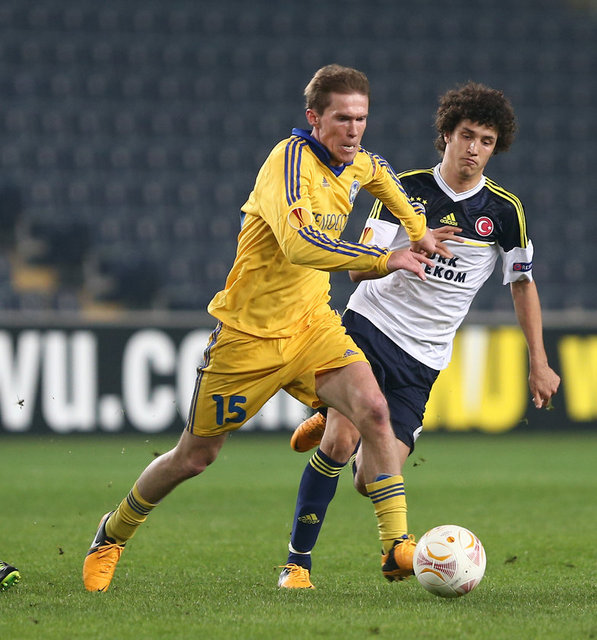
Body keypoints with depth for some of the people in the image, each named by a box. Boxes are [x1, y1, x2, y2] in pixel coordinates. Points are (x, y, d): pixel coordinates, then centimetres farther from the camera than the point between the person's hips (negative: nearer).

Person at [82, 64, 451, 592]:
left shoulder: (357, 165, 3)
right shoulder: (292, 159, -22)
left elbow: (378, 171, 32)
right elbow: (299, 245, -39)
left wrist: (418, 228, 22)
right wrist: (384, 259, -38)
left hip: (312, 325, 6)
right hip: (249, 333, -6)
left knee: (372, 409, -21)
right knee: (194, 458, 9)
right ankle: (114, 534, 33)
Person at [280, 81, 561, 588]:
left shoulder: (505, 211, 0)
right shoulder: (405, 189, -2)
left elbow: (523, 284, 11)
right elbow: (360, 268, -7)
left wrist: (539, 364, 6)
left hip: (423, 357, 1)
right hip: (369, 326, -1)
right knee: (339, 444, -20)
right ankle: (299, 560, -5)